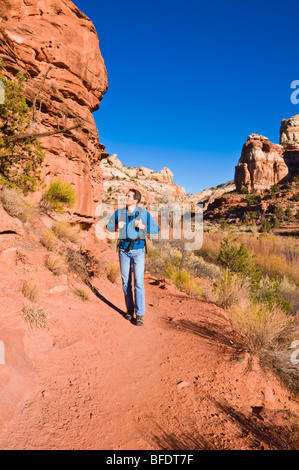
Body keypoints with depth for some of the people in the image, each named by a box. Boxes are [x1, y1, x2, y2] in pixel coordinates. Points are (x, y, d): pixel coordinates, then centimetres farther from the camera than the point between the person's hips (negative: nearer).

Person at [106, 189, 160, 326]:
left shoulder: (144, 213, -4)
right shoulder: (119, 213, 3)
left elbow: (156, 229, -1)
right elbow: (108, 227, 15)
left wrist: (143, 226, -18)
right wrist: (116, 226, -8)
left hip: (138, 250, -3)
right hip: (123, 251, 3)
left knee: (138, 282, -8)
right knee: (126, 282, 9)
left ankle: (140, 315, -1)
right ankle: (129, 309, 24)